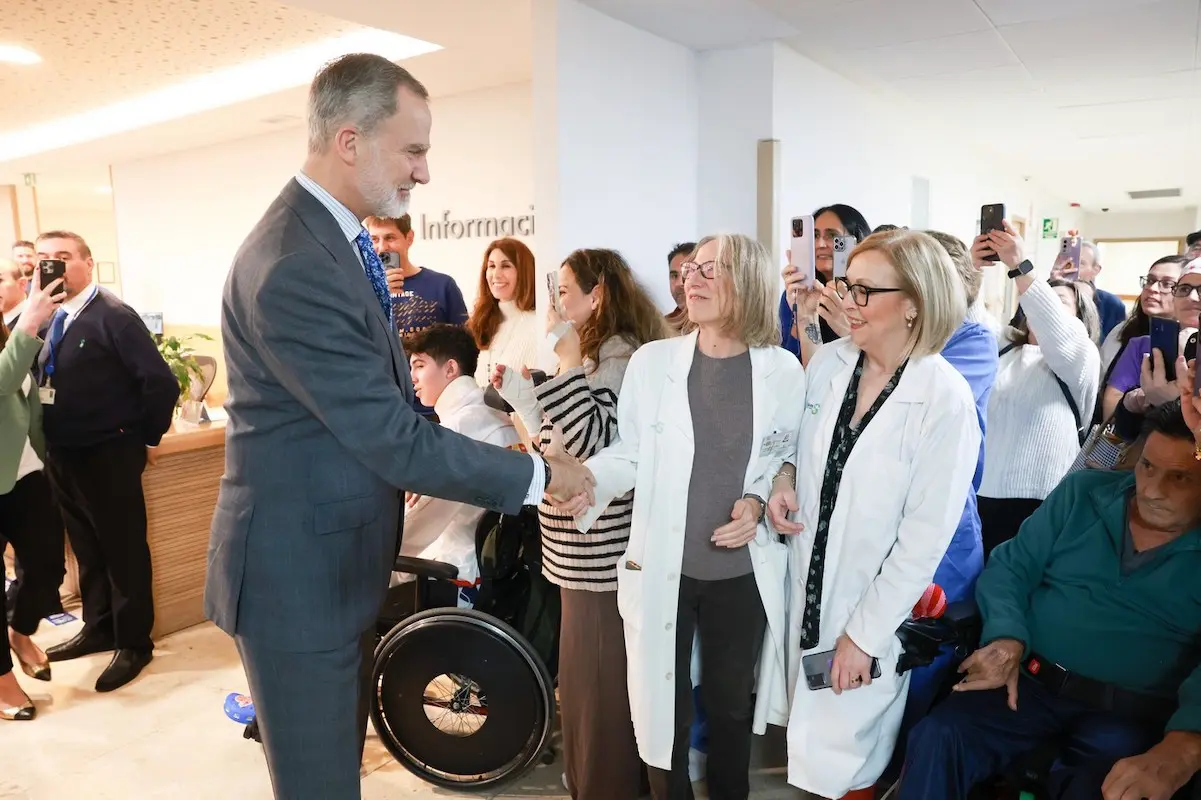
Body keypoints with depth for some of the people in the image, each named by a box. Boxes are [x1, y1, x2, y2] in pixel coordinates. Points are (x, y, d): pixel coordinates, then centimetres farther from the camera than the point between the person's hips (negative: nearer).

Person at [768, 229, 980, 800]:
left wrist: (864, 633, -14)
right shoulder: (828, 363, -5)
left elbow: (924, 539, -17)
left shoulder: (947, 401, -19)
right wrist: (785, 479, -9)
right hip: (806, 588, 4)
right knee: (807, 733, 20)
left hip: (874, 610, -4)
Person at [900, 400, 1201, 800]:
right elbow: (1012, 567, 7)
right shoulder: (1082, 493, 7)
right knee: (938, 737, -25)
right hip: (1027, 682, 2)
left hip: (1127, 716, -1)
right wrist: (1007, 639, -13)